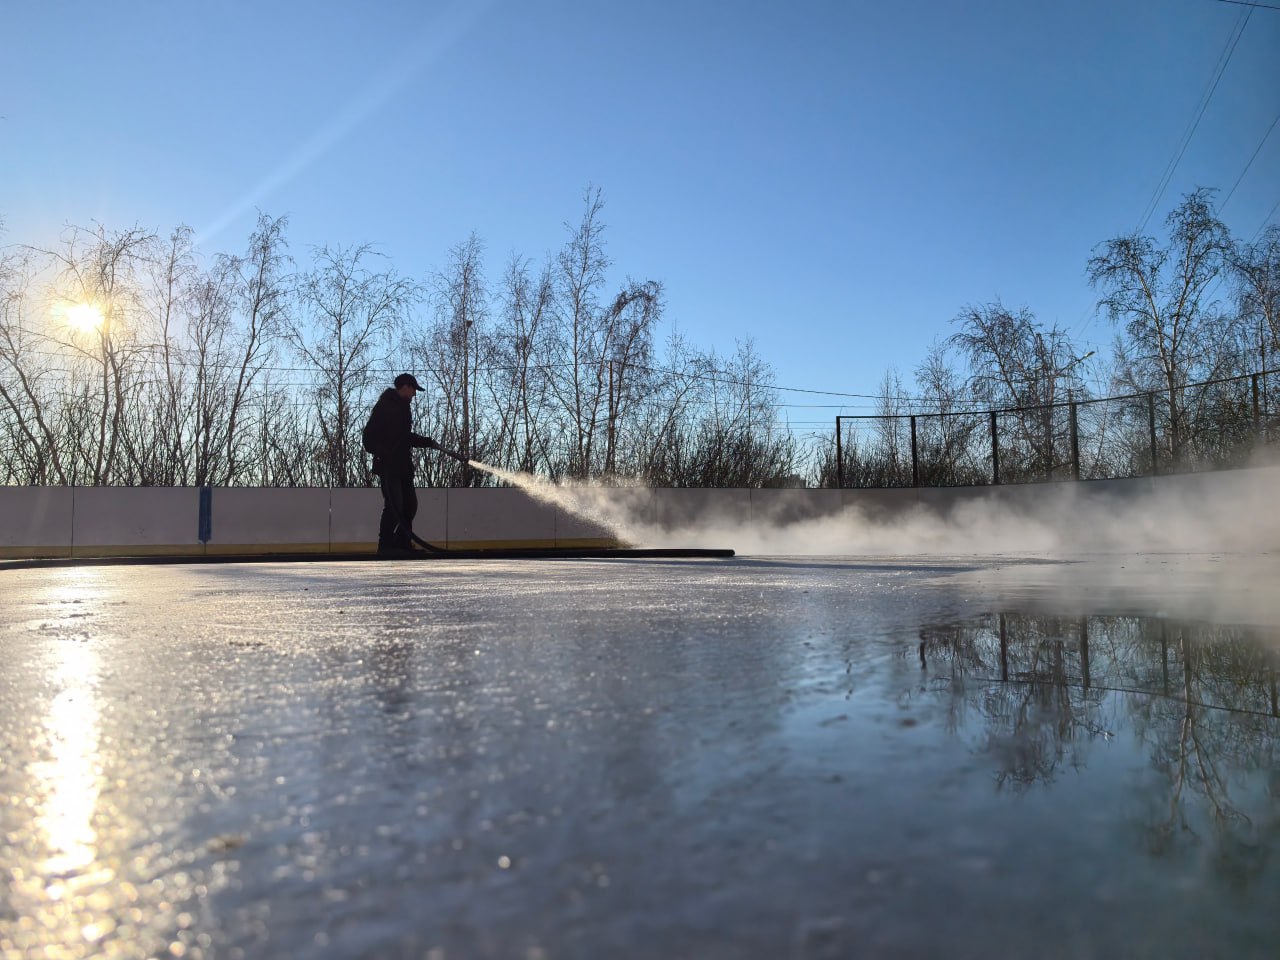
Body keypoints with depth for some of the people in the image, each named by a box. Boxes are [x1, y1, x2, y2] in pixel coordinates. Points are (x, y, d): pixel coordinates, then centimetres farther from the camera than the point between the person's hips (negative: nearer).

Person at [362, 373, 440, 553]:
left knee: (410, 504, 11)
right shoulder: (385, 406, -10)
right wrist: (380, 454, -23)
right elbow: (370, 435, -15)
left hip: (402, 466, 9)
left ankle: (402, 542, 21)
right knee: (394, 506, -12)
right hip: (388, 466, -9)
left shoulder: (403, 407, 17)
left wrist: (428, 442, 20)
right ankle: (386, 545, -4)